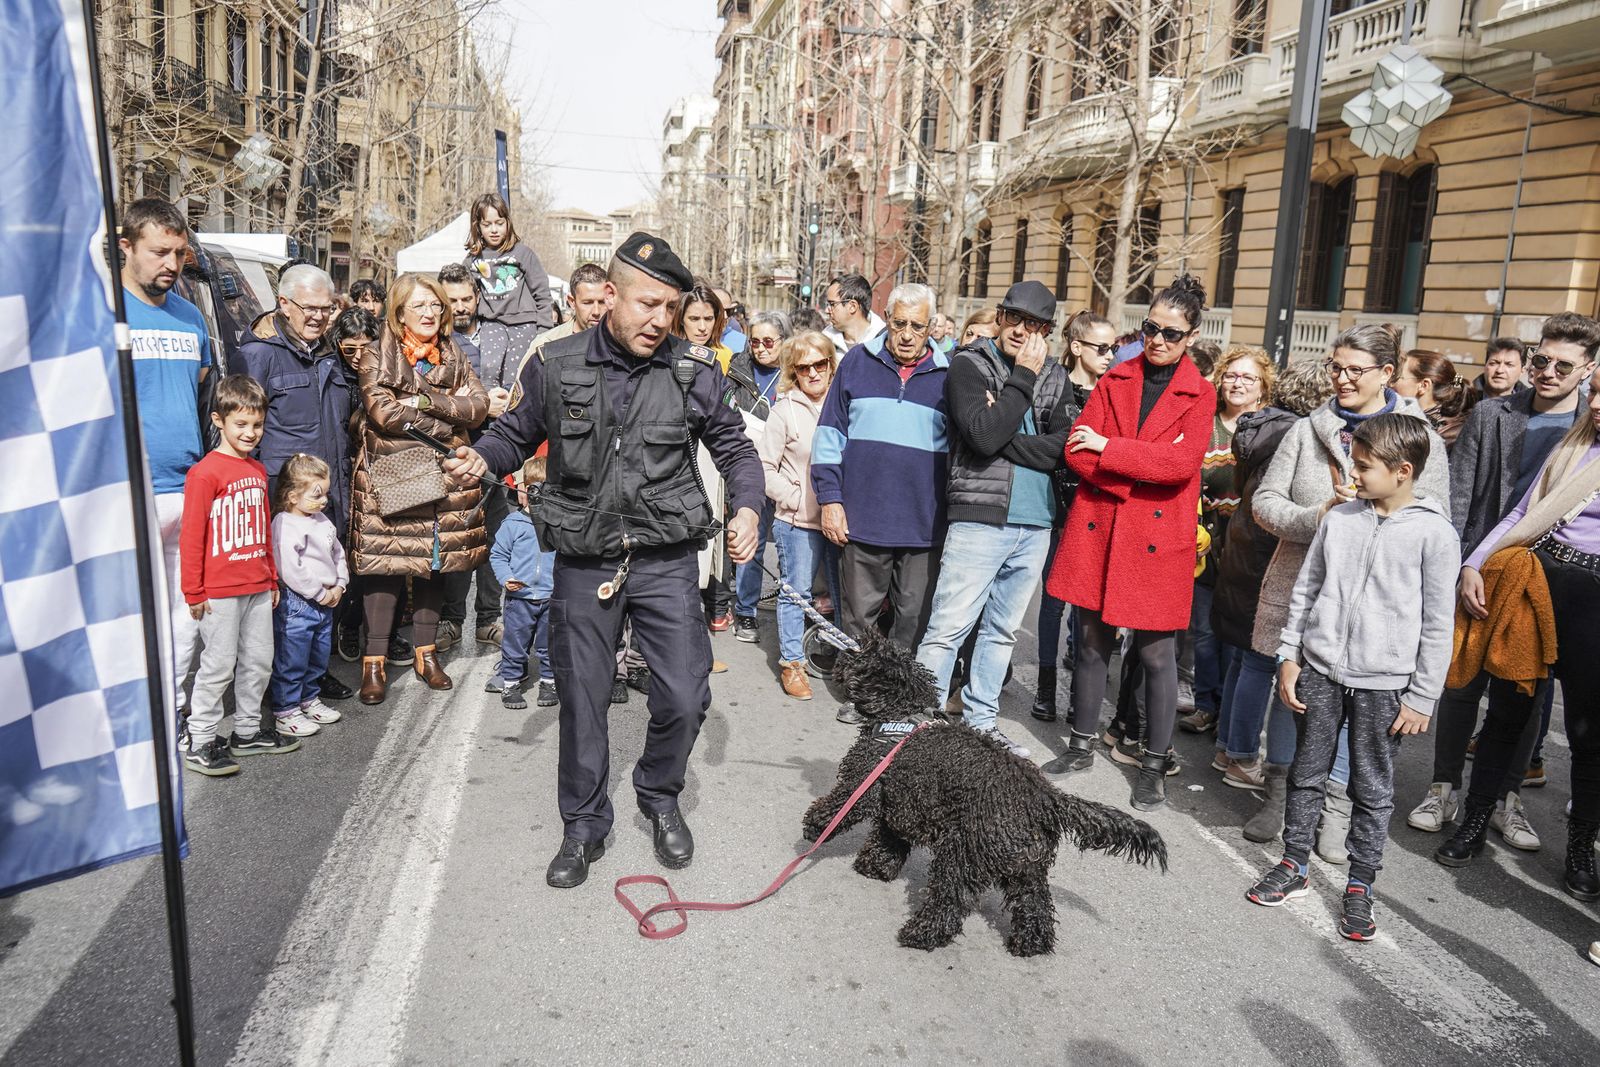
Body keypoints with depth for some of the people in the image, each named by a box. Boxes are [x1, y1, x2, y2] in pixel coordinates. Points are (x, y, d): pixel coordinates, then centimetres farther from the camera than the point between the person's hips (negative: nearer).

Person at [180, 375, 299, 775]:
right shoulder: (205, 473, -12)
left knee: (259, 661, 13)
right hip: (220, 590, -7)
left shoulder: (258, 470, 12)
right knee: (219, 665, -1)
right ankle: (200, 743, 10)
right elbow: (191, 536, -12)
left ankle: (248, 731, 27)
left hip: (257, 587, 7)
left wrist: (272, 579, 20)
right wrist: (194, 591, -12)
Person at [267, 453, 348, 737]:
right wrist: (319, 593, -17)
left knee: (318, 657, 20)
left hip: (325, 601, 9)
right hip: (296, 603, -9)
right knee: (291, 661, 1)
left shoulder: (322, 520, 10)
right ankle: (285, 711, 12)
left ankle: (308, 699, 36)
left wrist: (339, 586, 4)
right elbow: (290, 569, -23)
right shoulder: (285, 525, -17)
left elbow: (338, 554, 18)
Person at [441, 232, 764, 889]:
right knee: (581, 700, 10)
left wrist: (747, 506, -11)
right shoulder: (556, 366, -3)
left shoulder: (694, 369, -4)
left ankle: (660, 798, 30)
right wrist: (481, 459, -10)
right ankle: (584, 827, 30)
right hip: (583, 561, 1)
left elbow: (734, 446, 6)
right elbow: (518, 433, 11)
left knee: (684, 698, -1)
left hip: (666, 559, 0)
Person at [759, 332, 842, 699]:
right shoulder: (786, 410, -4)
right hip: (797, 521, -3)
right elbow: (764, 465, -3)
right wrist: (795, 498, -10)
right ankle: (791, 663, 19)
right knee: (796, 593, 6)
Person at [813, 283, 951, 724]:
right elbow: (830, 433, 6)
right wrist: (830, 498, -1)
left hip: (923, 523, 1)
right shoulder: (857, 362, 5)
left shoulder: (946, 375, 6)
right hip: (863, 517, 0)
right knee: (859, 614, 8)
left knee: (913, 617, 7)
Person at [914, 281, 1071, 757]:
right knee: (948, 629, -6)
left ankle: (980, 721, 25)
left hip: (1035, 525, 5)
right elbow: (982, 435, -19)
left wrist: (1001, 436, -14)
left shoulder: (1055, 378, 11)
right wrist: (1023, 378, -12)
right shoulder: (969, 365, -2)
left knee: (1002, 630, 13)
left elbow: (1061, 449, -4)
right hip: (979, 518, -5)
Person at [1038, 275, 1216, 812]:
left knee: (1156, 652, 2)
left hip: (1157, 539, -3)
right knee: (1092, 641, 11)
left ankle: (1155, 764, 17)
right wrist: (1139, 469, -13)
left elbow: (1181, 462, -15)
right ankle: (1082, 746, 26)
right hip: (1098, 530, 3)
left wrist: (1108, 448, -14)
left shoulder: (1199, 395, 1)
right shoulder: (1115, 379, 10)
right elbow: (1078, 449, -1)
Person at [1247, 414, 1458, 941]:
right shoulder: (1338, 518, 2)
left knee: (1373, 788, 8)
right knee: (1307, 773, 13)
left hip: (1383, 683, -3)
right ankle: (1295, 864, 28)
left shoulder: (1434, 533, -7)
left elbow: (1438, 624, -5)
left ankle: (1360, 885, 23)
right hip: (1320, 670, 3)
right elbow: (1306, 590, 10)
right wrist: (1290, 655, 6)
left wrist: (1423, 697, -5)